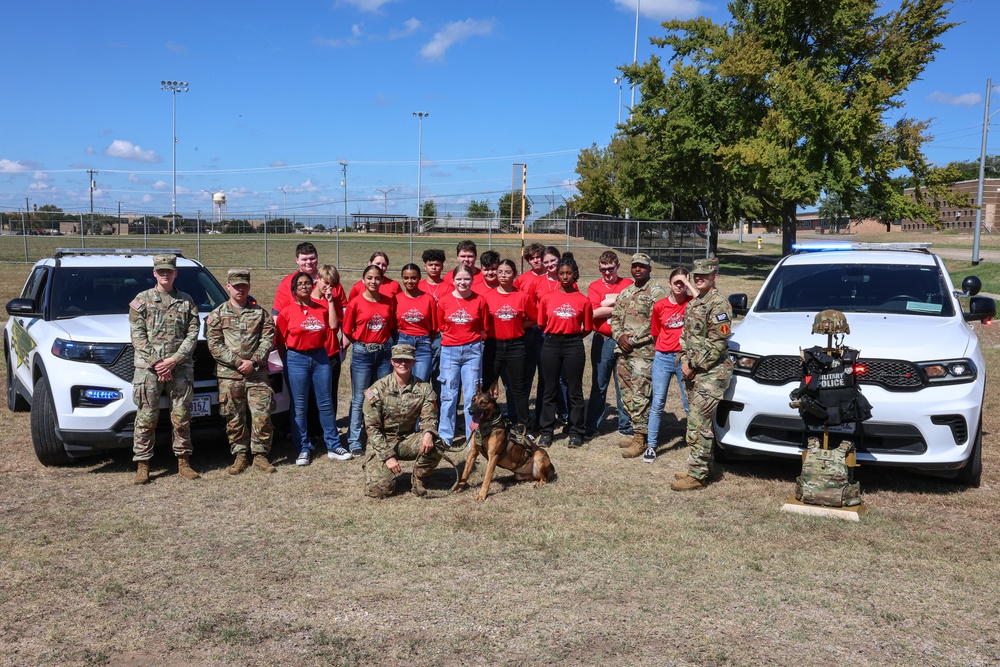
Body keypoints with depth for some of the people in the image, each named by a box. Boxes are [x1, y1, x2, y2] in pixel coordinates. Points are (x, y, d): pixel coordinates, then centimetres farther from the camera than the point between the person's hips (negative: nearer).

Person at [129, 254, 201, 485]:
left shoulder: (186, 301, 11)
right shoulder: (142, 300, 6)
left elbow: (193, 334, 4)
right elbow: (138, 336, 0)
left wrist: (174, 360, -9)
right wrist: (157, 363, -10)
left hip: (180, 367, 1)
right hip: (148, 368, -1)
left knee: (181, 417, 5)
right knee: (146, 418, -1)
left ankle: (183, 462, 15)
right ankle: (142, 466, 7)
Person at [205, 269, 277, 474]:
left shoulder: (260, 313, 9)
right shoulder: (217, 315, 6)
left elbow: (268, 340, 3)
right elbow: (214, 345, -1)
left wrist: (253, 361, -11)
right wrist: (238, 362, -11)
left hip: (257, 374, 0)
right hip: (228, 374, 0)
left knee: (262, 415, -4)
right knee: (234, 418, 4)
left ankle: (260, 455, 8)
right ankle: (240, 455, 16)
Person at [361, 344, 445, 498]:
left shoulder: (423, 389, -4)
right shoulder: (378, 389, -11)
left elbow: (429, 418, -7)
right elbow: (372, 427, -11)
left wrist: (428, 433, -33)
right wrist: (388, 456, -18)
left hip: (408, 440, 2)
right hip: (382, 442, -2)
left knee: (435, 444, -29)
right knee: (378, 489, -20)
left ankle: (417, 480, -1)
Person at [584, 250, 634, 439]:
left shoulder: (628, 284, 6)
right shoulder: (594, 287, 3)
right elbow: (594, 312, -12)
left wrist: (608, 302, -13)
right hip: (602, 341, 0)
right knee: (598, 386, 7)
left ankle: (626, 425, 18)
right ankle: (592, 426, 15)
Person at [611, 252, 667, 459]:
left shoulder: (656, 293, -6)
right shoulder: (624, 293, 17)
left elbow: (656, 326, -13)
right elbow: (615, 319, 17)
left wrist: (633, 340, -13)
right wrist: (620, 336, -2)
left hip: (644, 353, -8)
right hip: (623, 353, 8)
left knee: (639, 397, -8)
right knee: (627, 396, 11)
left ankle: (641, 438, -1)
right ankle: (638, 432, 23)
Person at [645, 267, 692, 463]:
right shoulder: (660, 306, 2)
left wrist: (689, 285, -18)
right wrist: (658, 352, 8)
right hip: (663, 358, 1)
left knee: (690, 404, 5)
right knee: (657, 403, 3)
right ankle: (651, 445, 9)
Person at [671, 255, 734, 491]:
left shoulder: (718, 304, -13)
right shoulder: (693, 304, 16)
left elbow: (718, 343, -17)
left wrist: (694, 365, -13)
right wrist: (685, 362, 3)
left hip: (711, 373, -9)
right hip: (694, 371, 9)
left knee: (698, 424, -10)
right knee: (698, 422, 14)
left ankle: (697, 475, -4)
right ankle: (698, 467, 23)